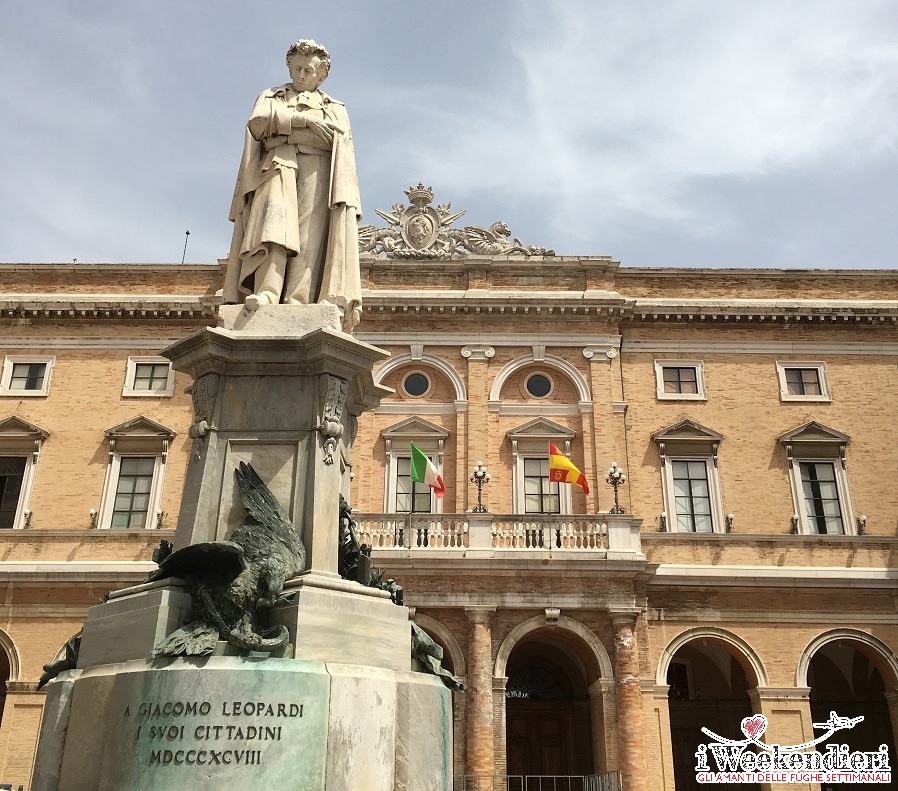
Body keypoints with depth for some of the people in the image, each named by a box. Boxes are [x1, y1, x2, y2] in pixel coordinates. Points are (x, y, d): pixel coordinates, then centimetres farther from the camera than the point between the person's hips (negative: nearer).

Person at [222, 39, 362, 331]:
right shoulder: (271, 97, 28)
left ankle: (298, 301, -35)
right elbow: (258, 121, 5)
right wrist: (306, 120, -4)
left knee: (309, 232, -20)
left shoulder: (336, 108, 30)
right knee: (275, 223, -28)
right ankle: (266, 292, -45)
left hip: (316, 167, 1)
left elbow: (342, 148, 14)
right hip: (278, 163, -1)